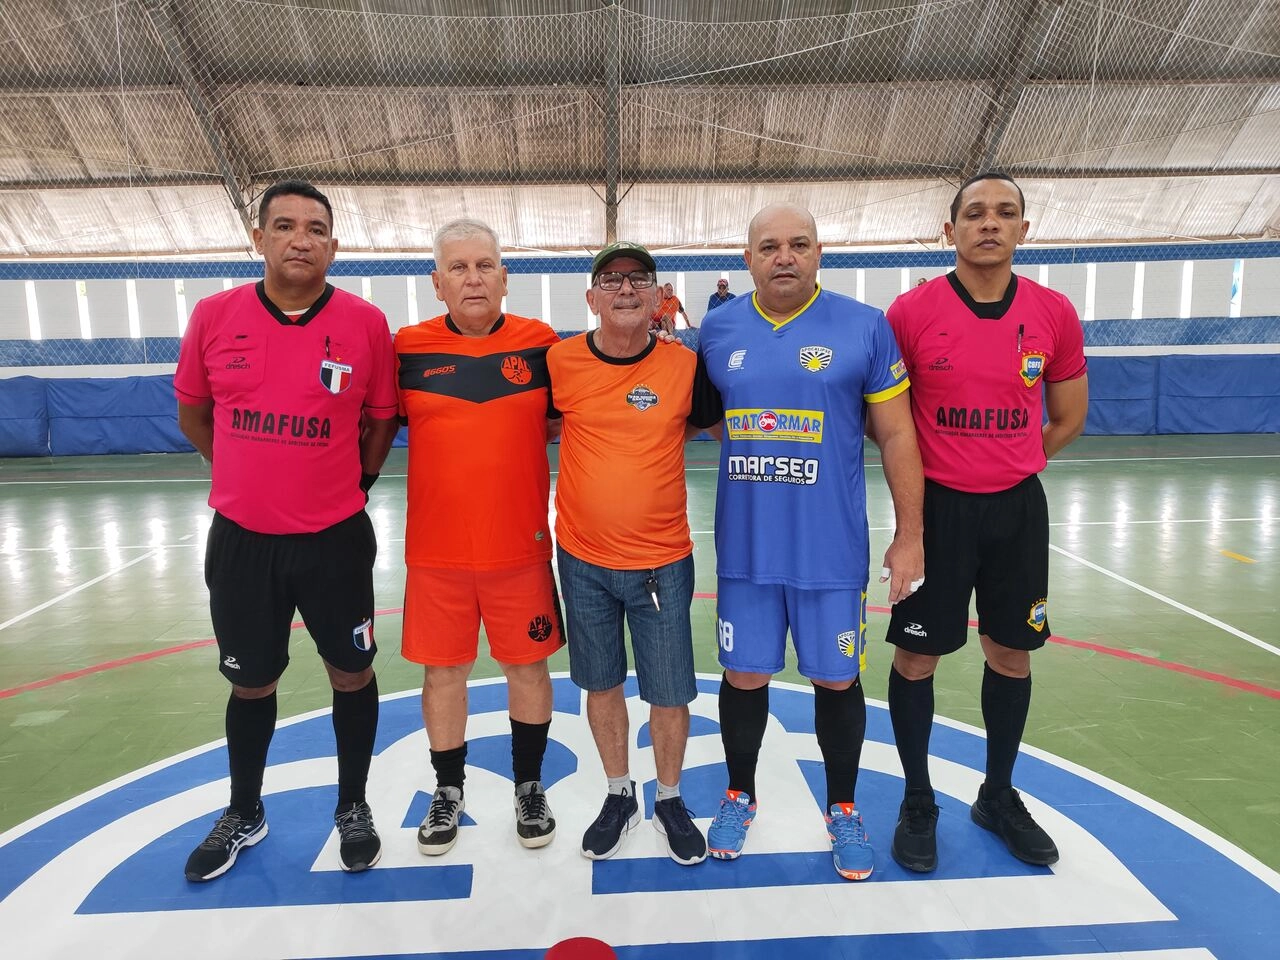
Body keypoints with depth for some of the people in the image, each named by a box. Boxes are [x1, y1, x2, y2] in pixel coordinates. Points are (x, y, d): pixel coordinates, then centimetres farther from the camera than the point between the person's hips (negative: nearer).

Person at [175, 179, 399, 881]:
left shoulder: (366, 324, -8)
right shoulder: (214, 317, -4)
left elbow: (381, 420, 4)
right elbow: (192, 413, 11)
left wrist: (351, 485, 6)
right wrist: (254, 475, 13)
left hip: (336, 539, -1)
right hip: (240, 538, 2)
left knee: (351, 673, 10)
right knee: (251, 682, 16)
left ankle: (353, 807, 33)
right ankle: (243, 815, 40)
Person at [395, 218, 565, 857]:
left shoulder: (541, 343, -1)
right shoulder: (408, 347, -1)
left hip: (521, 545, 0)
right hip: (435, 549, 1)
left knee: (527, 666, 12)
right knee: (442, 671, 13)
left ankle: (529, 787, 34)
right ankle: (448, 792, 36)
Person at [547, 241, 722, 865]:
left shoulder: (686, 365, -8)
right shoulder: (560, 361, -5)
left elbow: (702, 421, 8)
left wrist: (637, 441, -6)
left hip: (662, 562, -1)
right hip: (583, 559, 1)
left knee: (670, 693, 8)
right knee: (601, 684, 16)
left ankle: (670, 800, 34)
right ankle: (619, 795, 38)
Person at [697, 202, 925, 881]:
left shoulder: (865, 327, -4)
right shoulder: (718, 329, 3)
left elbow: (897, 436, -2)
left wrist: (909, 535, -2)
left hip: (832, 548, -1)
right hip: (745, 546, 2)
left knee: (836, 678, 12)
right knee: (745, 675, 13)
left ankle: (843, 810, 35)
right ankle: (739, 795, 37)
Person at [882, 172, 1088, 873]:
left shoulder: (1054, 314, 0)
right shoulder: (912, 311, -8)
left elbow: (1068, 418, 12)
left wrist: (1011, 465, 9)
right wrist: (922, 473, 0)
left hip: (1017, 507, 3)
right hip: (937, 506, -3)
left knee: (1011, 653, 14)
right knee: (916, 656, 4)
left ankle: (998, 796, 35)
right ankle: (918, 803, 25)